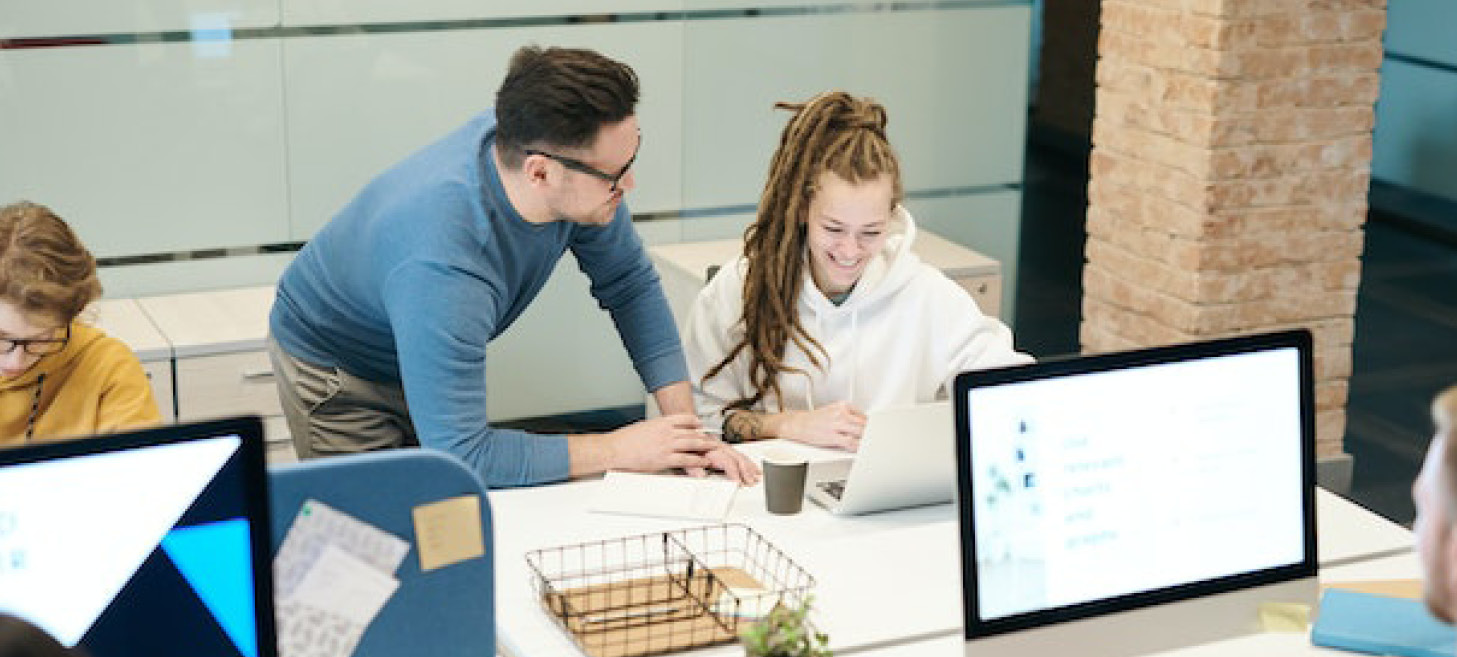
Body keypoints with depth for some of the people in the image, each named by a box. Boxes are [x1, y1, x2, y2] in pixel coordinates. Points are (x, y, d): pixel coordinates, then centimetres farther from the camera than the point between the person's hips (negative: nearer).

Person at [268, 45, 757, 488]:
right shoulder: (442, 268, -45)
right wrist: (620, 449, -33)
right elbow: (460, 455, -42)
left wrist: (686, 427, -17)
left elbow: (629, 282, -8)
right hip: (338, 371, -6)